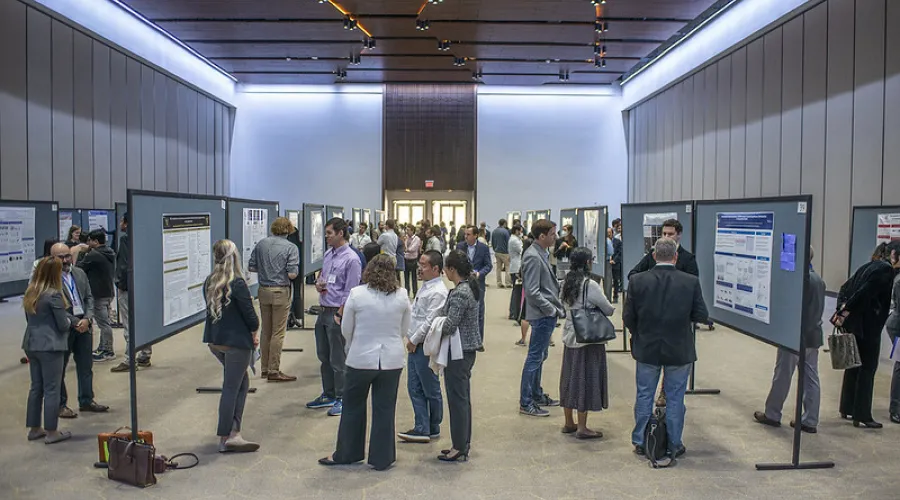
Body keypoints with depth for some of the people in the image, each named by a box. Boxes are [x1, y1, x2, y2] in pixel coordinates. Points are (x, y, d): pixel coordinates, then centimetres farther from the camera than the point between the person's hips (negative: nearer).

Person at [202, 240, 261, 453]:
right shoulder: (237, 284, -18)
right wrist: (255, 332, 5)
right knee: (231, 388, 1)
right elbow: (249, 313, -15)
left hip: (214, 340, 7)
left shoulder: (209, 283, 5)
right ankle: (225, 439, 8)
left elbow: (212, 309, 11)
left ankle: (233, 433, 14)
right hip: (236, 341, -7)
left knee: (242, 383, 17)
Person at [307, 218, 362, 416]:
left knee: (338, 359, 1)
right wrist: (319, 284, 1)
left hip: (337, 313, -8)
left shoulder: (351, 259, -14)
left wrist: (339, 315, -16)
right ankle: (328, 395, 30)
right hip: (323, 311, 8)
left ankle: (341, 399, 13)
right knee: (324, 356, 17)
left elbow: (350, 292, -15)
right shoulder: (328, 254, 11)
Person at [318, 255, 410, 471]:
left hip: (361, 358, -1)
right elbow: (404, 329, 5)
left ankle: (346, 453, 28)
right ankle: (382, 458, 20)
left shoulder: (356, 294, -10)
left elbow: (346, 329, -1)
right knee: (385, 409, 11)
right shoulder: (402, 296, -5)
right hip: (392, 360, 1)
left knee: (353, 407, 16)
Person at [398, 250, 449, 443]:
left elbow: (430, 322, -21)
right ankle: (422, 429, 17)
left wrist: (414, 340, -12)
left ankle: (433, 429, 19)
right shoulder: (425, 287, 12)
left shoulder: (438, 292, -17)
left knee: (431, 390, 5)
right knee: (414, 388, 11)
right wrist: (411, 340, 12)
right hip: (415, 346, 9)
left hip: (426, 347, -9)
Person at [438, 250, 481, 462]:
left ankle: (460, 449, 8)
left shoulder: (459, 293, -21)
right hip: (468, 349, 10)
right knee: (463, 398, 16)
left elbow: (449, 326, -22)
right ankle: (463, 444, 26)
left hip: (459, 351, -10)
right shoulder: (471, 287, 9)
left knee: (457, 399, -1)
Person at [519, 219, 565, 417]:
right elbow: (532, 292, -22)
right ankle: (526, 403, 6)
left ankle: (537, 395, 32)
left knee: (540, 356, 19)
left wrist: (558, 306, 10)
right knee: (535, 358, -2)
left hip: (548, 314, 10)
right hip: (542, 314, -10)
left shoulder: (543, 253, 12)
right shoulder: (533, 257, -18)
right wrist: (553, 310, -17)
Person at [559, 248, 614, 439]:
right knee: (586, 379, 1)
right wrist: (610, 309, 11)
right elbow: (608, 310, -10)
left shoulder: (567, 283, 4)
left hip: (570, 336, 7)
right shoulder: (590, 285, -18)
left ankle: (569, 423, 24)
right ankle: (582, 428, 8)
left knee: (570, 377, 14)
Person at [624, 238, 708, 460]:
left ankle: (640, 442, 24)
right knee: (675, 398, 12)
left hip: (647, 349, 1)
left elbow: (628, 317, -7)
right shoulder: (691, 282, -12)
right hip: (679, 350, 0)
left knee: (644, 396, 14)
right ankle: (674, 445, 21)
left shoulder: (637, 281, -11)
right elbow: (701, 316, -7)